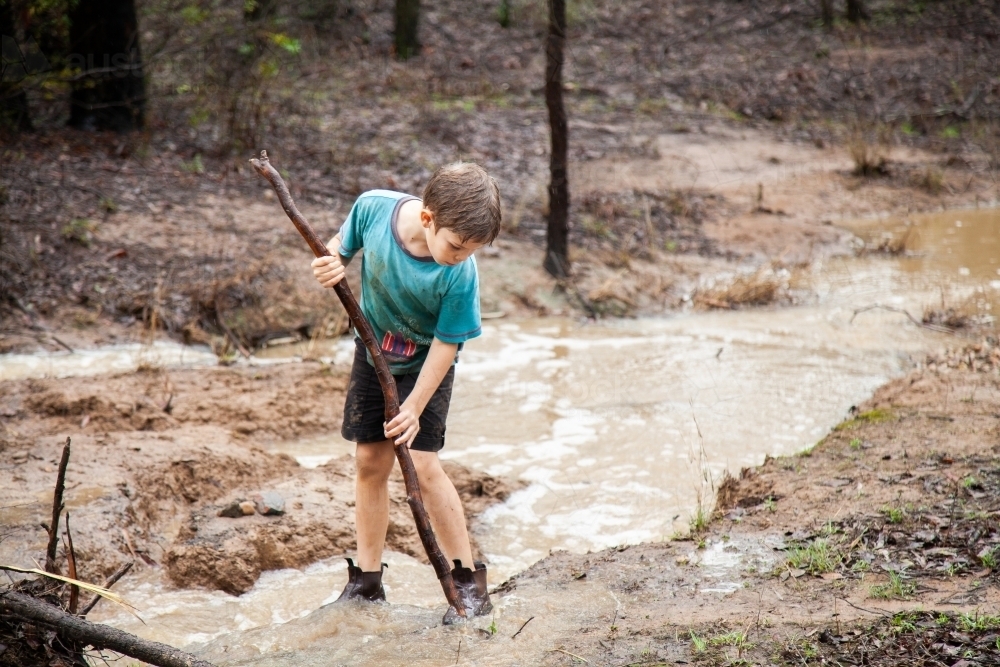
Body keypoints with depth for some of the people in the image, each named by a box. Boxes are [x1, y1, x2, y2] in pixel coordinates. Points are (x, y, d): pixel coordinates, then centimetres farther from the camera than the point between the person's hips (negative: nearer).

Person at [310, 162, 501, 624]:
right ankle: (366, 583, 17)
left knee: (422, 464, -13)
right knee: (370, 462, 6)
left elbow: (446, 343, -22)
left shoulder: (460, 276, -32)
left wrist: (415, 406, -21)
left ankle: (469, 584, 0)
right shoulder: (373, 207, -26)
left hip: (425, 364, -4)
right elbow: (343, 244, -5)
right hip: (373, 352, 4)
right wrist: (333, 265, -27)